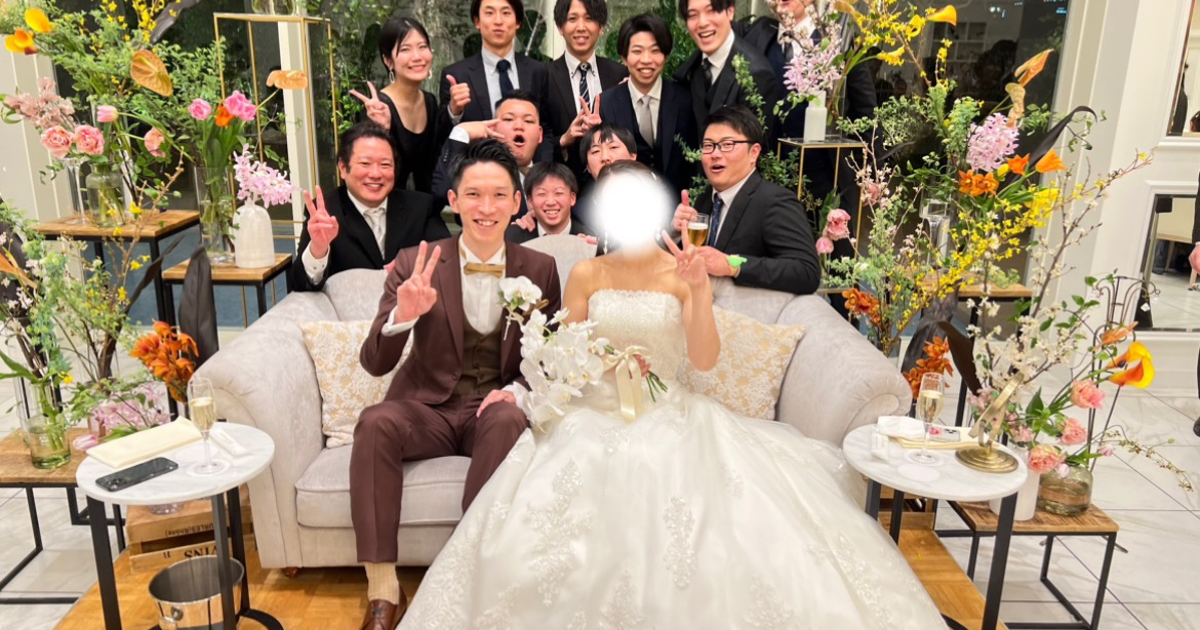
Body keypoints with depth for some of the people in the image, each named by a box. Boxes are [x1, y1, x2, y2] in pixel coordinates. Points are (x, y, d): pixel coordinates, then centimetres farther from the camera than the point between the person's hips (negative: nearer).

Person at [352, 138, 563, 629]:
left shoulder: (540, 270, 1)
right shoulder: (415, 265, -4)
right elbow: (374, 364, -8)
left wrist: (519, 391, -13)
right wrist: (402, 316, -30)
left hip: (494, 411, 0)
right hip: (427, 410, 0)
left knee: (509, 419, -33)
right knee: (374, 422, -30)